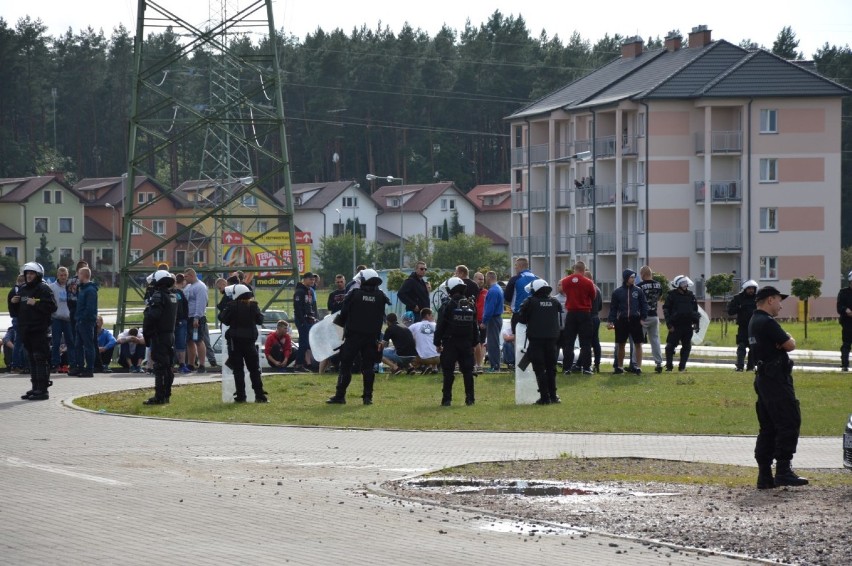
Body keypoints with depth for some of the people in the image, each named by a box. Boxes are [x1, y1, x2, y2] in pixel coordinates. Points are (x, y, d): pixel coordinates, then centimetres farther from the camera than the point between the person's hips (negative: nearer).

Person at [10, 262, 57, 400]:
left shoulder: (43, 289, -6)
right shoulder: (22, 289, 17)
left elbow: (52, 306, -16)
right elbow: (15, 312, 23)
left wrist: (36, 303, -20)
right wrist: (14, 303, 3)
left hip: (39, 330, -8)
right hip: (25, 330, 8)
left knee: (41, 359, -8)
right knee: (32, 359, 12)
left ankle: (43, 389, -8)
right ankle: (35, 388, 17)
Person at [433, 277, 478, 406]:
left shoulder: (447, 306, -9)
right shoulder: (470, 306, 6)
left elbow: (440, 326, -8)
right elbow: (475, 327, 12)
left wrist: (437, 343, 0)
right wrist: (474, 343, 19)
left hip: (450, 343, -4)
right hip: (467, 344, 4)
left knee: (448, 372, -1)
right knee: (468, 371, 8)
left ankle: (447, 399, -3)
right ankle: (470, 398, 8)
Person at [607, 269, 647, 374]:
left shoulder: (638, 291, 4)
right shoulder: (617, 292, 3)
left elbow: (644, 305, 5)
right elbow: (613, 308, 5)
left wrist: (643, 318, -5)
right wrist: (610, 321, -3)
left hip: (635, 321, 0)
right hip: (622, 321, 0)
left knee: (638, 344, -2)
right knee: (621, 345, 7)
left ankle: (638, 367, 2)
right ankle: (619, 367, 18)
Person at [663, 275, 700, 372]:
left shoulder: (690, 295, 11)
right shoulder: (672, 295, -1)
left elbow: (695, 310, 17)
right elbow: (666, 310, -4)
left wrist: (696, 323, 11)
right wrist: (669, 324, -11)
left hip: (688, 326, 4)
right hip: (675, 326, -4)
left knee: (686, 347, 6)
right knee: (670, 346, -4)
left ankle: (682, 366, 12)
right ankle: (669, 366, 2)